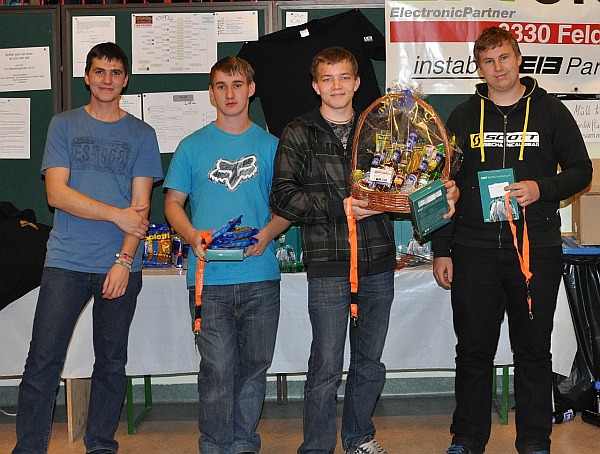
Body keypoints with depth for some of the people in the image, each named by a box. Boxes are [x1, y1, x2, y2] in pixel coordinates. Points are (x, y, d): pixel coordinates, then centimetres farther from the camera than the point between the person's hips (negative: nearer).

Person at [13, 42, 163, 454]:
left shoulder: (141, 134, 8)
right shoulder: (64, 125, 8)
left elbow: (140, 206, 1)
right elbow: (57, 192, -3)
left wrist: (124, 260, -10)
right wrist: (117, 214, -9)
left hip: (120, 265, 1)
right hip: (66, 263, 0)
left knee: (112, 364, 8)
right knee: (42, 363, -4)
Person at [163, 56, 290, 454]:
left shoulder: (270, 145, 10)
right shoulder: (192, 147, 8)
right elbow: (173, 203, 10)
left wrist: (267, 233, -9)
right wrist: (193, 235, -10)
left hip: (260, 275, 1)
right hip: (210, 276, -1)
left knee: (254, 366, 9)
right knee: (217, 369, -2)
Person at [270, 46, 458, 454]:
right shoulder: (299, 134, 2)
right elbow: (282, 197, -6)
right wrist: (339, 207, -16)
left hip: (379, 264, 4)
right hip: (328, 267, -4)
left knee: (370, 362, 14)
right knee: (327, 367, -2)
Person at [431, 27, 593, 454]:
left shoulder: (550, 110, 5)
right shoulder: (463, 117, 9)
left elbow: (581, 170, 7)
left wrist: (542, 189, -13)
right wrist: (441, 250, 5)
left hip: (537, 250, -1)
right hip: (474, 251, 1)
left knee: (534, 351, 8)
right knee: (473, 350, 7)